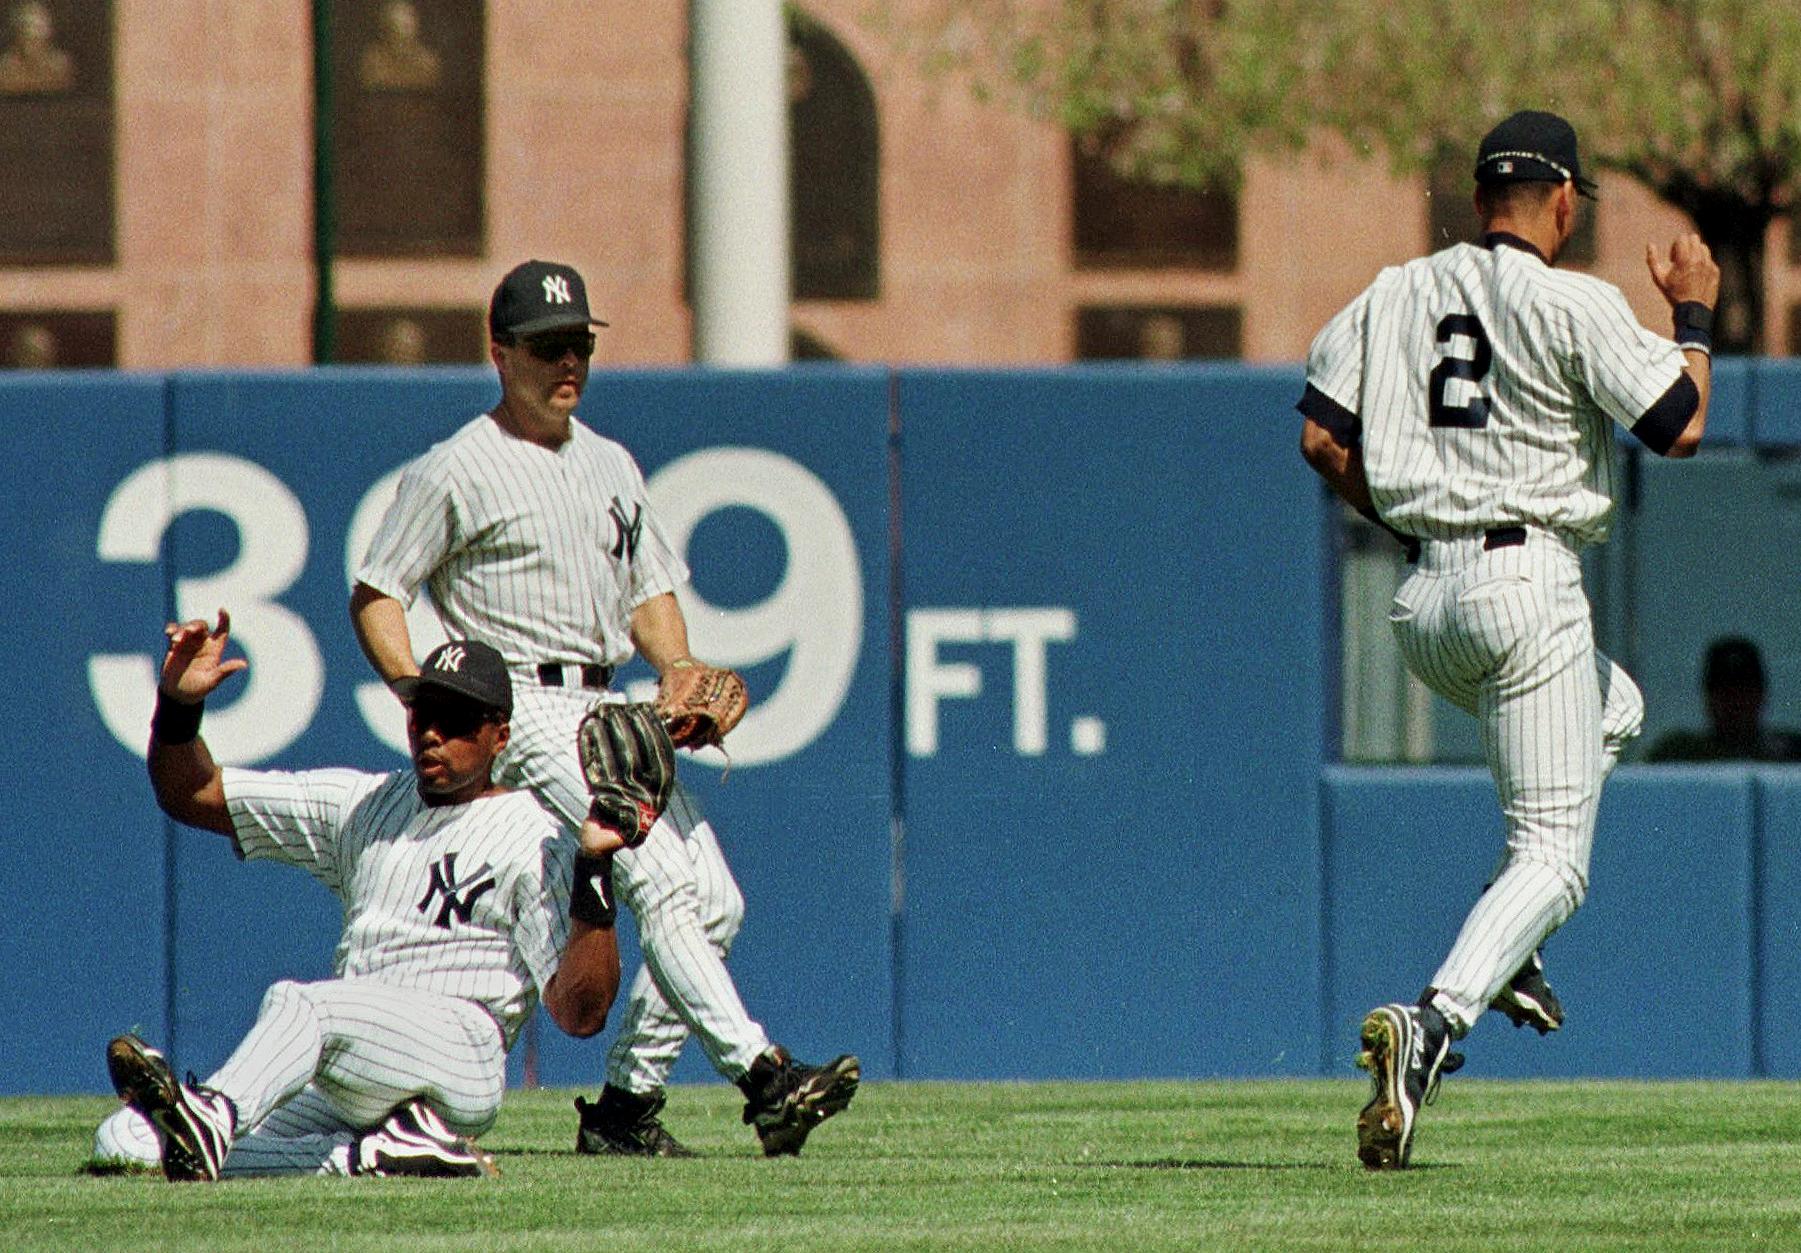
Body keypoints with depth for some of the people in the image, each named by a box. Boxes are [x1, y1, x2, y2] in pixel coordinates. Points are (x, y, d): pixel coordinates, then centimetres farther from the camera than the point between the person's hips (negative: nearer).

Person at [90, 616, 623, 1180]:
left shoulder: (530, 841, 3)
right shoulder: (364, 804, 22)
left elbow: (580, 1014, -9)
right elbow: (192, 794, 22)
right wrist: (179, 705, 2)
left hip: (460, 1055, -7)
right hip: (339, 1086, 7)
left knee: (299, 1002, -37)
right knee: (124, 1146, -13)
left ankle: (211, 1115, -66)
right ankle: (379, 1155, -19)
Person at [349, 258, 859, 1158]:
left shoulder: (611, 467, 19)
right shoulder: (458, 470, -2)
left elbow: (650, 593, 23)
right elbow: (374, 594, -2)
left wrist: (683, 674, 3)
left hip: (608, 708, 8)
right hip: (522, 706, -8)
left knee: (714, 901, 0)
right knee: (658, 878, -23)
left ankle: (626, 1102, 7)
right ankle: (762, 1078, -34)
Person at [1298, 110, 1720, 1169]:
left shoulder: (1396, 295, 10)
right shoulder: (1574, 306, -7)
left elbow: (1323, 437, 6)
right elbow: (1681, 428, -7)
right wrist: (1694, 315, 9)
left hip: (1423, 604, 7)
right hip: (1526, 584, -7)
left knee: (1615, 710, 33)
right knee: (1553, 855, -5)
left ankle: (1509, 950, 19)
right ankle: (1434, 1023, -29)